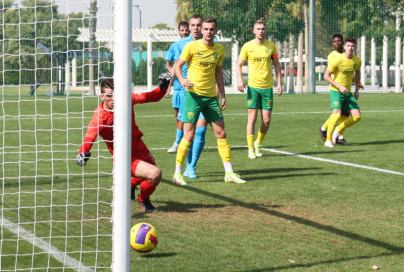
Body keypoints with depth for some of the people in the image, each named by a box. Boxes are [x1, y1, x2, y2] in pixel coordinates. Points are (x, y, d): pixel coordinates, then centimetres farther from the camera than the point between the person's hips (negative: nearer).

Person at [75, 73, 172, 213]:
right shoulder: (100, 116, -25)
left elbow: (152, 97, 0)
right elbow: (90, 134, -40)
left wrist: (163, 87, -18)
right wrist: (83, 152, -58)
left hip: (139, 148, 7)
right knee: (154, 174, -25)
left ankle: (131, 185, 61)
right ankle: (143, 200, 7)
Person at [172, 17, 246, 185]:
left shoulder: (219, 49, 7)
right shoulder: (192, 47, -7)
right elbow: (178, 66, -1)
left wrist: (222, 94, 15)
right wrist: (182, 80, -21)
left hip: (211, 96, 5)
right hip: (193, 94, -5)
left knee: (221, 133, 4)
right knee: (189, 135, -8)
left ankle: (229, 173, 11)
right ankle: (178, 173, 3)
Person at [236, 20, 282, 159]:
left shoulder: (271, 46, 5)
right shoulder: (248, 46, 0)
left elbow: (276, 64, 14)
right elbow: (239, 64, 7)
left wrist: (279, 83, 8)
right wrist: (239, 80, -9)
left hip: (268, 87, 2)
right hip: (253, 86, -2)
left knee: (266, 120, 1)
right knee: (252, 117, -8)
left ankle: (258, 143, 26)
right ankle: (251, 149, -2)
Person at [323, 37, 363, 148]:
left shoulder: (357, 61, 2)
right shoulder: (338, 60, -15)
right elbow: (326, 76, -12)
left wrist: (357, 90, 16)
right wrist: (339, 87, -19)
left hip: (348, 92, 6)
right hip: (336, 91, -6)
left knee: (357, 116, -2)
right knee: (337, 113, -23)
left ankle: (338, 130, 17)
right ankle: (328, 140, -11)